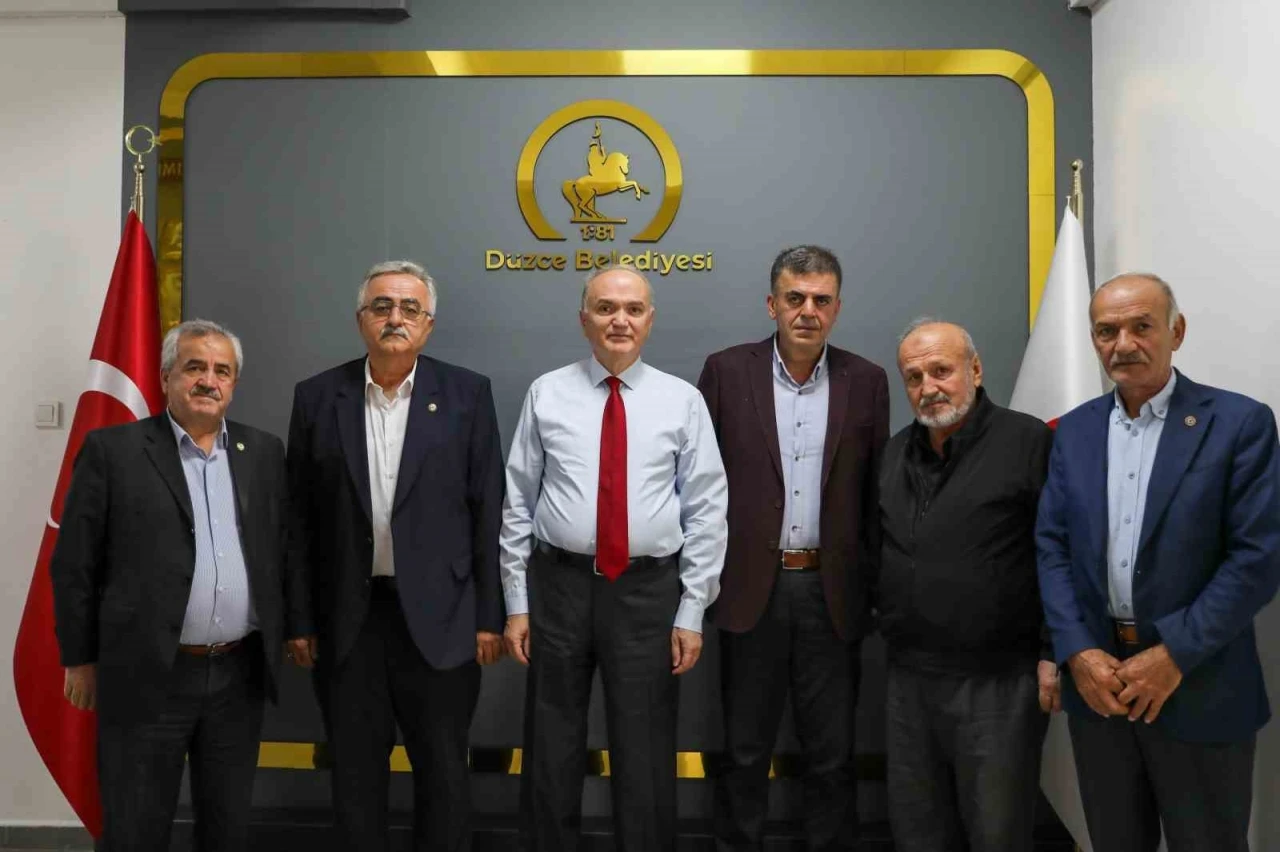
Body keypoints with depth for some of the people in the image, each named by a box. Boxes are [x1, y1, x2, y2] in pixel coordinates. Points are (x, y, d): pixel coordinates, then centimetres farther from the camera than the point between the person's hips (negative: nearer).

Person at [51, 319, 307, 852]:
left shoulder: (264, 452, 8)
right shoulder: (113, 450, -4)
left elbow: (285, 548, 12)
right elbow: (73, 564, -2)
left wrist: (297, 626, 9)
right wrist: (81, 659, -1)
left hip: (240, 675, 3)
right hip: (146, 677, -3)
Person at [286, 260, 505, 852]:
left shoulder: (467, 394, -1)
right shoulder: (317, 397, 3)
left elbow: (487, 510, -2)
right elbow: (300, 516, 5)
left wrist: (489, 616, -4)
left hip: (438, 615, -1)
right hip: (346, 617, 2)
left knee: (444, 773, 10)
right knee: (355, 775, 14)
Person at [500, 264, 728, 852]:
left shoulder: (683, 401, 1)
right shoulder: (546, 394, 2)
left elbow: (706, 513, 0)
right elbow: (518, 503, 3)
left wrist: (692, 612, -3)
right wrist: (516, 603, 1)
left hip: (648, 590, 0)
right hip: (558, 584, 1)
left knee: (646, 754, 9)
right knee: (552, 748, 12)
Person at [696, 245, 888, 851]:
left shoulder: (866, 382, 3)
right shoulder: (726, 371, -1)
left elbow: (876, 490, 6)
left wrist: (876, 585, 4)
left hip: (833, 590, 1)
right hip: (751, 587, -1)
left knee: (833, 754, 12)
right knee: (744, 750, 13)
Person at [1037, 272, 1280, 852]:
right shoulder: (1075, 431, 7)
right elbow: (1051, 547, 3)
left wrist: (1174, 656, -15)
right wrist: (1078, 652, -9)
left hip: (1199, 689, -3)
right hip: (1095, 678, 4)